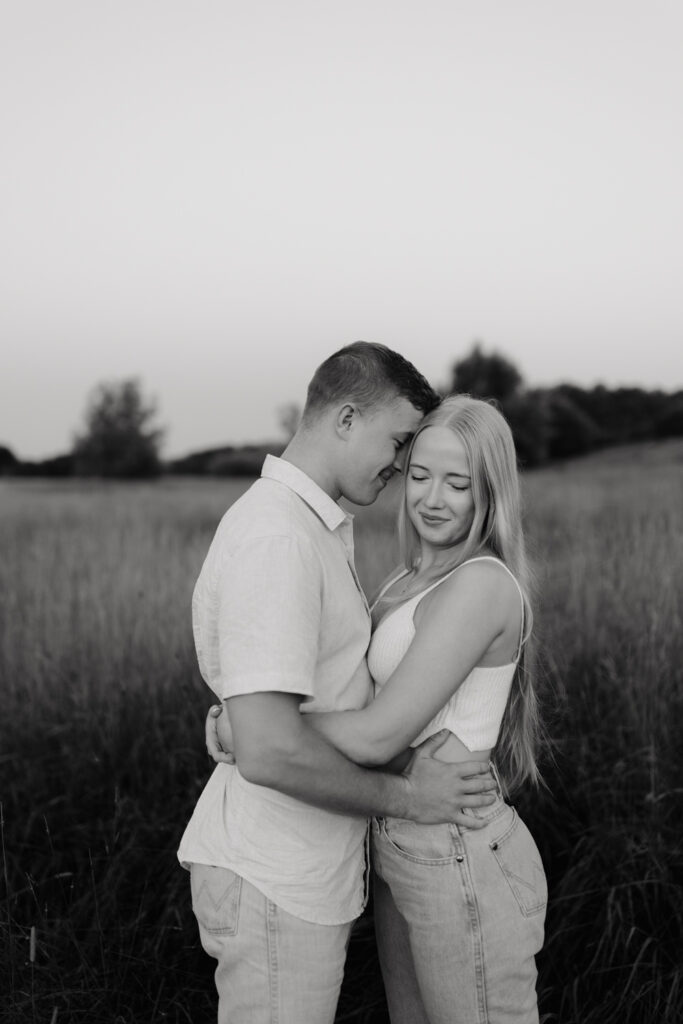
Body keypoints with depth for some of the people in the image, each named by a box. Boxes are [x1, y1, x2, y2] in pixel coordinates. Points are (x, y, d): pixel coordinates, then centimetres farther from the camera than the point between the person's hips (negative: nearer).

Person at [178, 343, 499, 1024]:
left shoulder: (315, 526, 10)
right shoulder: (276, 537, -24)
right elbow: (269, 751, -30)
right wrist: (405, 797, -17)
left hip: (303, 864, 10)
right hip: (275, 883, -10)